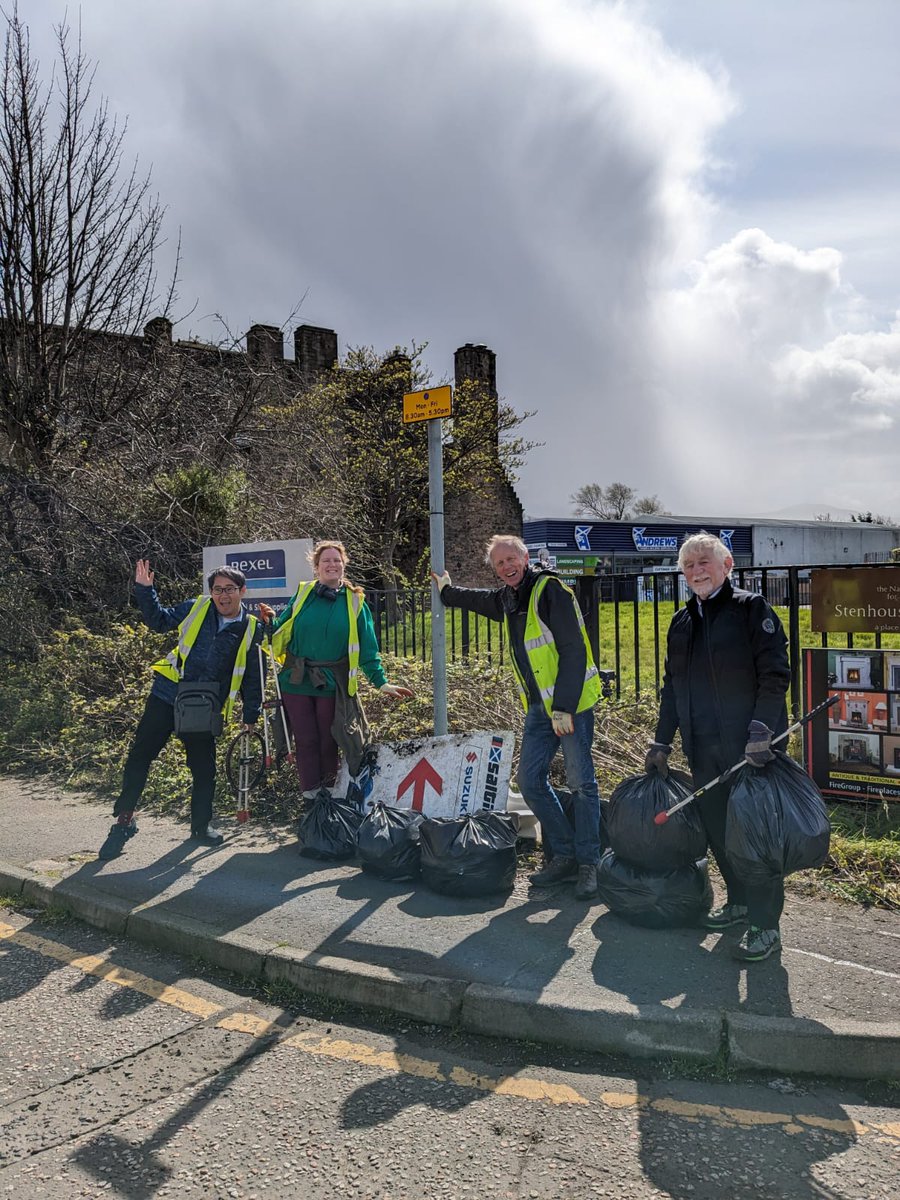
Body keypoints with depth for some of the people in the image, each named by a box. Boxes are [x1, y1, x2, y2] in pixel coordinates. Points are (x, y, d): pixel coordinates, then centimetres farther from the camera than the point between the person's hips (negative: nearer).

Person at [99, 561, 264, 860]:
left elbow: (253, 678, 7)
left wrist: (251, 715, 6)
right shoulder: (196, 608, 2)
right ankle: (123, 820, 12)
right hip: (167, 694, 0)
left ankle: (201, 825, 27)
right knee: (140, 755, -1)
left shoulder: (251, 629, 0)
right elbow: (159, 621, 12)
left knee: (204, 768, 7)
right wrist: (144, 589, 0)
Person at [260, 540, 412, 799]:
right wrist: (270, 622, -9)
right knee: (306, 741, 4)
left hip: (332, 685, -1)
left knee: (328, 743, 8)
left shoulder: (355, 602, 2)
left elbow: (367, 649, 2)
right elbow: (282, 635, 10)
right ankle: (310, 798, 15)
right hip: (296, 681, 1)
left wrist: (381, 682, -4)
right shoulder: (302, 595, 4)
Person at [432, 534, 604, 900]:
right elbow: (480, 599, 38)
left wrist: (564, 707, -22)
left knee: (581, 782, -3)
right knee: (530, 780, 7)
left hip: (571, 703, -8)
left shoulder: (550, 590, -13)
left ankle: (588, 863, 9)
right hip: (538, 706, 8)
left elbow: (574, 650, -19)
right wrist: (447, 592, 50)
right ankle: (565, 854, 20)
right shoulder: (507, 599, 12)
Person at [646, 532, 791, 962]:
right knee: (717, 828, 13)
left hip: (749, 746, -6)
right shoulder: (681, 623, 14)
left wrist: (761, 729, -21)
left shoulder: (751, 608, -5)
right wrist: (661, 741, 16)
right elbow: (671, 686, 20)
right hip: (703, 749, 7)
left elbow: (775, 674, -12)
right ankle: (740, 902, 31)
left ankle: (765, 925, 8)